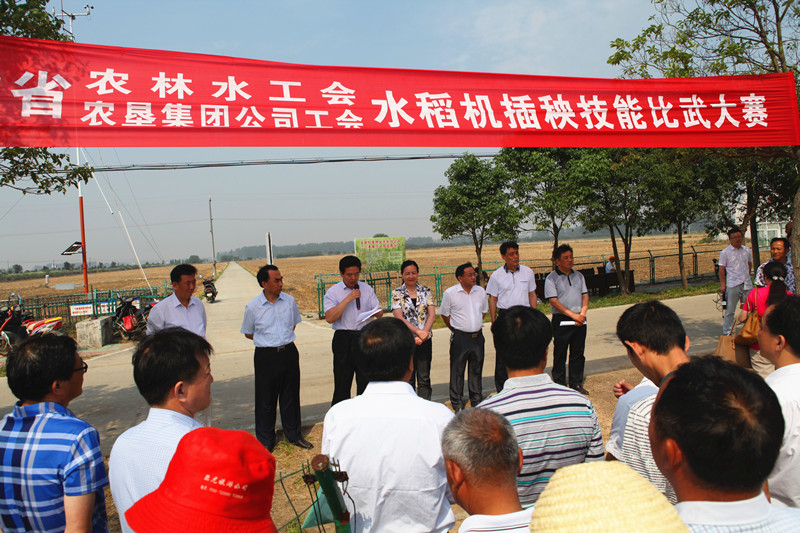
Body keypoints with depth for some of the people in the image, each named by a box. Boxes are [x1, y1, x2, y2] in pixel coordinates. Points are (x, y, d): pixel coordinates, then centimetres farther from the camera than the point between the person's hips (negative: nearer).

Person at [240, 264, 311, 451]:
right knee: (266, 399, 6)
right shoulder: (253, 307, -8)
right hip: (266, 356, -2)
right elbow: (248, 333, 5)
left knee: (291, 396, 13)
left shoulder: (289, 300, 0)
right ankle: (266, 440, 23)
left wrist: (284, 339, 9)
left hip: (289, 353, 3)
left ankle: (294, 435, 30)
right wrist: (269, 341, 1)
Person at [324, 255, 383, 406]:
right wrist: (348, 299, -17)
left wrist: (374, 312, -15)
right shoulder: (332, 292, -2)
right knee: (342, 383, 3)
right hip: (343, 339, -3)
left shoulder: (367, 289, 10)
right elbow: (330, 318, -15)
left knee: (366, 381, 9)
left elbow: (379, 312, 10)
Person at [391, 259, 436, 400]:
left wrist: (423, 334, -14)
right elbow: (399, 318, -10)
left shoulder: (425, 291, 6)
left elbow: (432, 315, -1)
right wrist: (418, 331, -19)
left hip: (425, 340, 2)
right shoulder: (397, 293, -1)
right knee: (408, 378, 6)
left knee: (424, 378, 6)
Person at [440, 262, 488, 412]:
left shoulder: (480, 291, 4)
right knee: (457, 371, 3)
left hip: (477, 336, 4)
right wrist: (456, 330, 6)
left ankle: (477, 401, 29)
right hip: (460, 338, -4)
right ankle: (457, 404, 17)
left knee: (477, 370, 14)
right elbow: (445, 315, 2)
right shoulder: (450, 293, -8)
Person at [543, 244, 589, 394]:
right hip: (561, 321, -5)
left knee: (578, 353, 10)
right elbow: (553, 300, -13)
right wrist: (573, 315, -17)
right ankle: (560, 385, 12)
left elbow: (585, 295, 12)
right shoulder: (551, 278, -6)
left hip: (579, 320, 5)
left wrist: (582, 313, -6)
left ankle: (576, 383, 22)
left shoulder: (578, 276, 12)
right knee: (560, 354, 2)